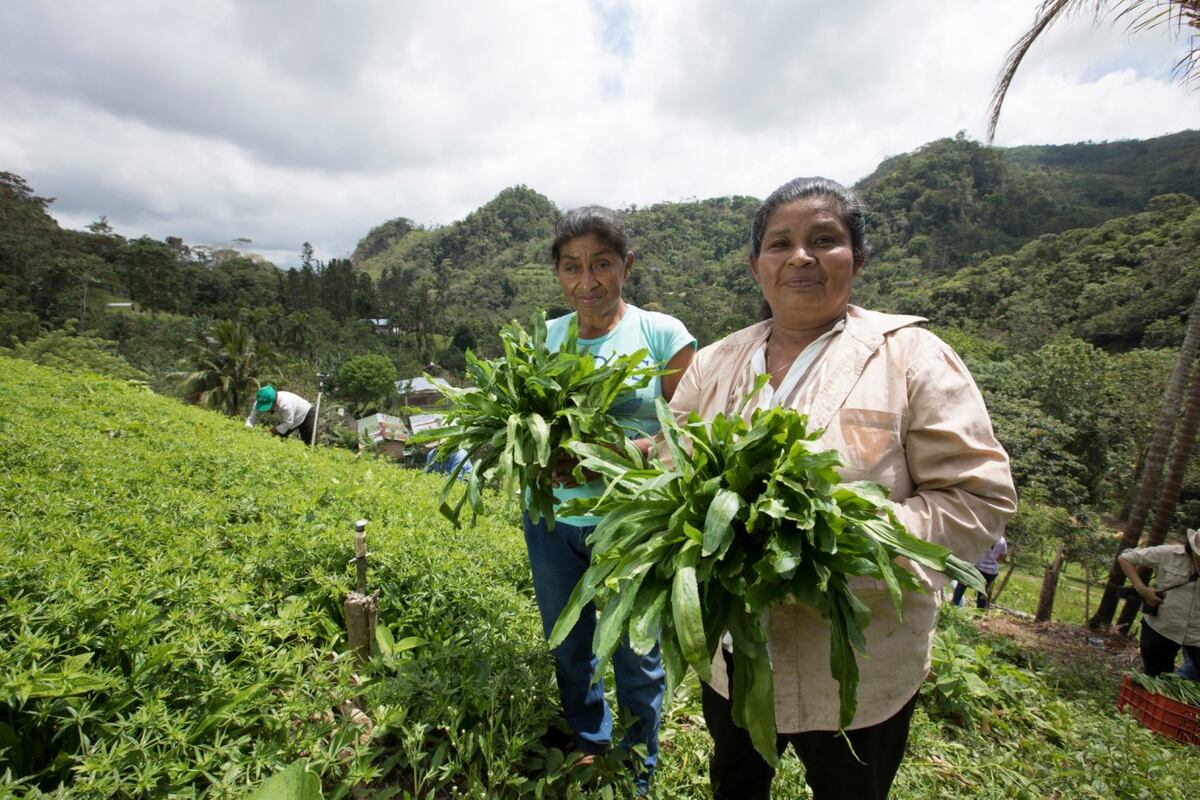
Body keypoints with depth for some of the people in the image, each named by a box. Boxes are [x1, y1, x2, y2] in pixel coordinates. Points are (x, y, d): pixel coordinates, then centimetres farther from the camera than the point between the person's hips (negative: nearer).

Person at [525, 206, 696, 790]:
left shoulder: (662, 334, -8)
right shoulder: (543, 337, 3)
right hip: (552, 520, 4)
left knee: (636, 659, 13)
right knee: (567, 648, 21)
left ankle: (639, 774, 43)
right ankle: (588, 746, 51)